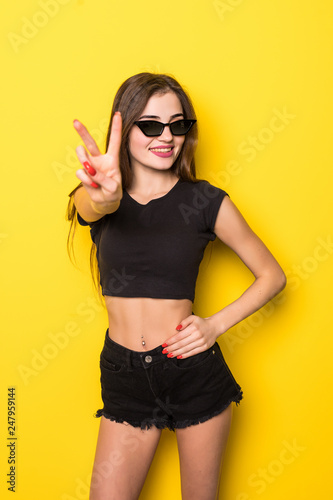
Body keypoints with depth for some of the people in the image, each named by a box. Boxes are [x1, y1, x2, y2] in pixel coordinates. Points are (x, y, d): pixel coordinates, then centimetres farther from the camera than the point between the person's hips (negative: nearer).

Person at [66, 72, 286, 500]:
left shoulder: (205, 201, -5)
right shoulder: (97, 197, -2)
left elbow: (272, 275, 2)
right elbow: (92, 208, -28)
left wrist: (216, 325, -11)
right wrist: (104, 196, -52)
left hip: (194, 372, -1)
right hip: (123, 374, 1)